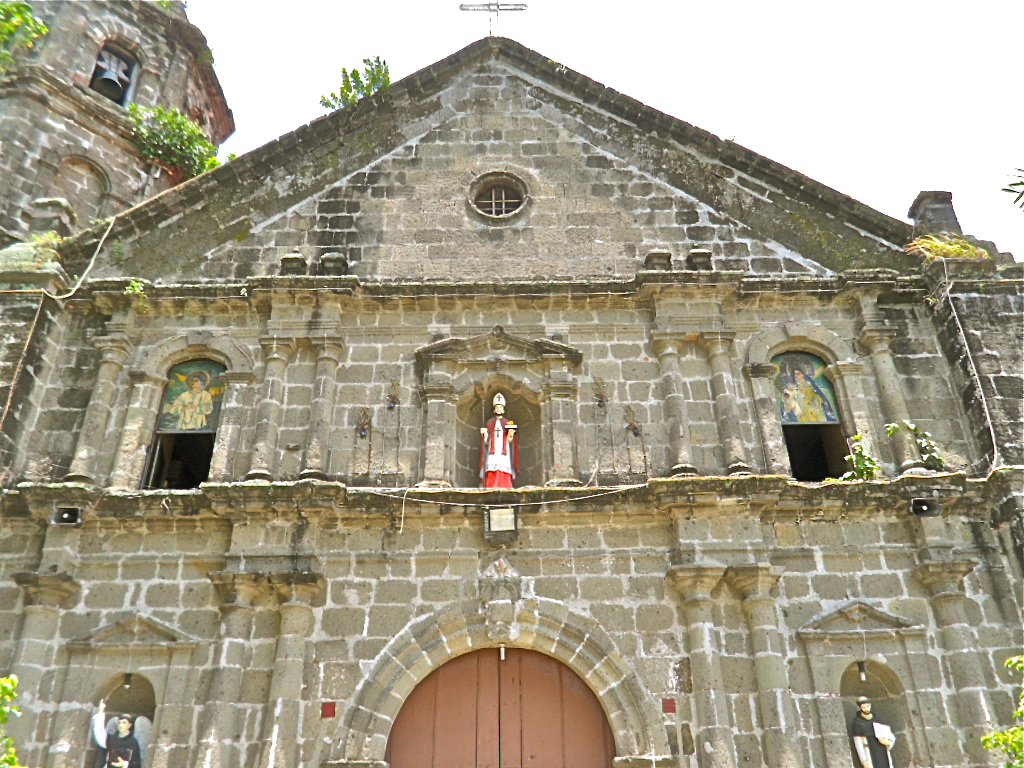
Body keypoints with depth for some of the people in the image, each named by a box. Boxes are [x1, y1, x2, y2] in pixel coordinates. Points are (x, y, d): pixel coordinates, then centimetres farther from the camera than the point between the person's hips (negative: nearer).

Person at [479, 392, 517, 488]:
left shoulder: (508, 423, 13)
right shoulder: (490, 423, 15)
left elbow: (510, 441, 7)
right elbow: (486, 441, 10)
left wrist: (511, 435, -13)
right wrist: (484, 434, -9)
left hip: (503, 454, 0)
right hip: (492, 454, 0)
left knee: (504, 478, -9)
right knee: (491, 477, -10)